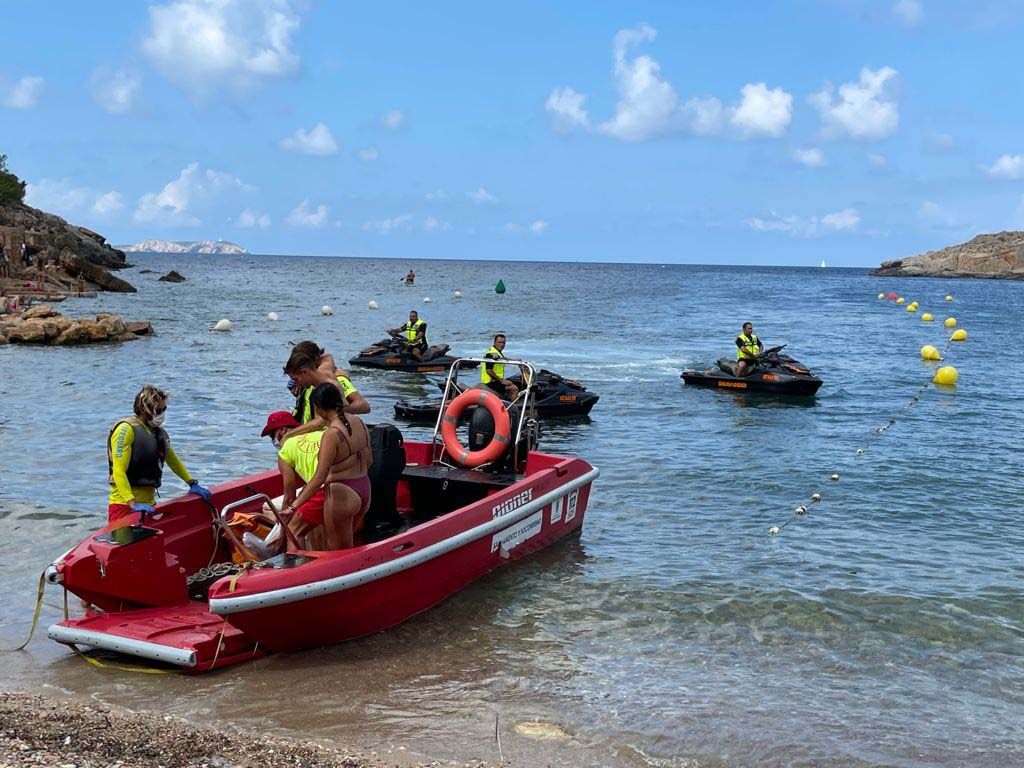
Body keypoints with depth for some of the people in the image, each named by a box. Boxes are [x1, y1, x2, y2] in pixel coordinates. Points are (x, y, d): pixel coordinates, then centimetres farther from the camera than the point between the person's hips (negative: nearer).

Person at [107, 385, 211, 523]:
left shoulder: (159, 432, 14)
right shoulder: (126, 429, -11)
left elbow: (173, 461, 30)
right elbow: (118, 472, -18)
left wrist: (193, 484, 26)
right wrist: (133, 504, -27)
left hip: (148, 505, 8)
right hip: (125, 505, -8)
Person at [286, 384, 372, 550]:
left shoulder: (331, 434, -22)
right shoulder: (359, 422, 1)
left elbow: (319, 478, -25)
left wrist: (293, 507, -23)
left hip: (341, 496, -8)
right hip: (364, 491, 8)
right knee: (347, 545, 25)